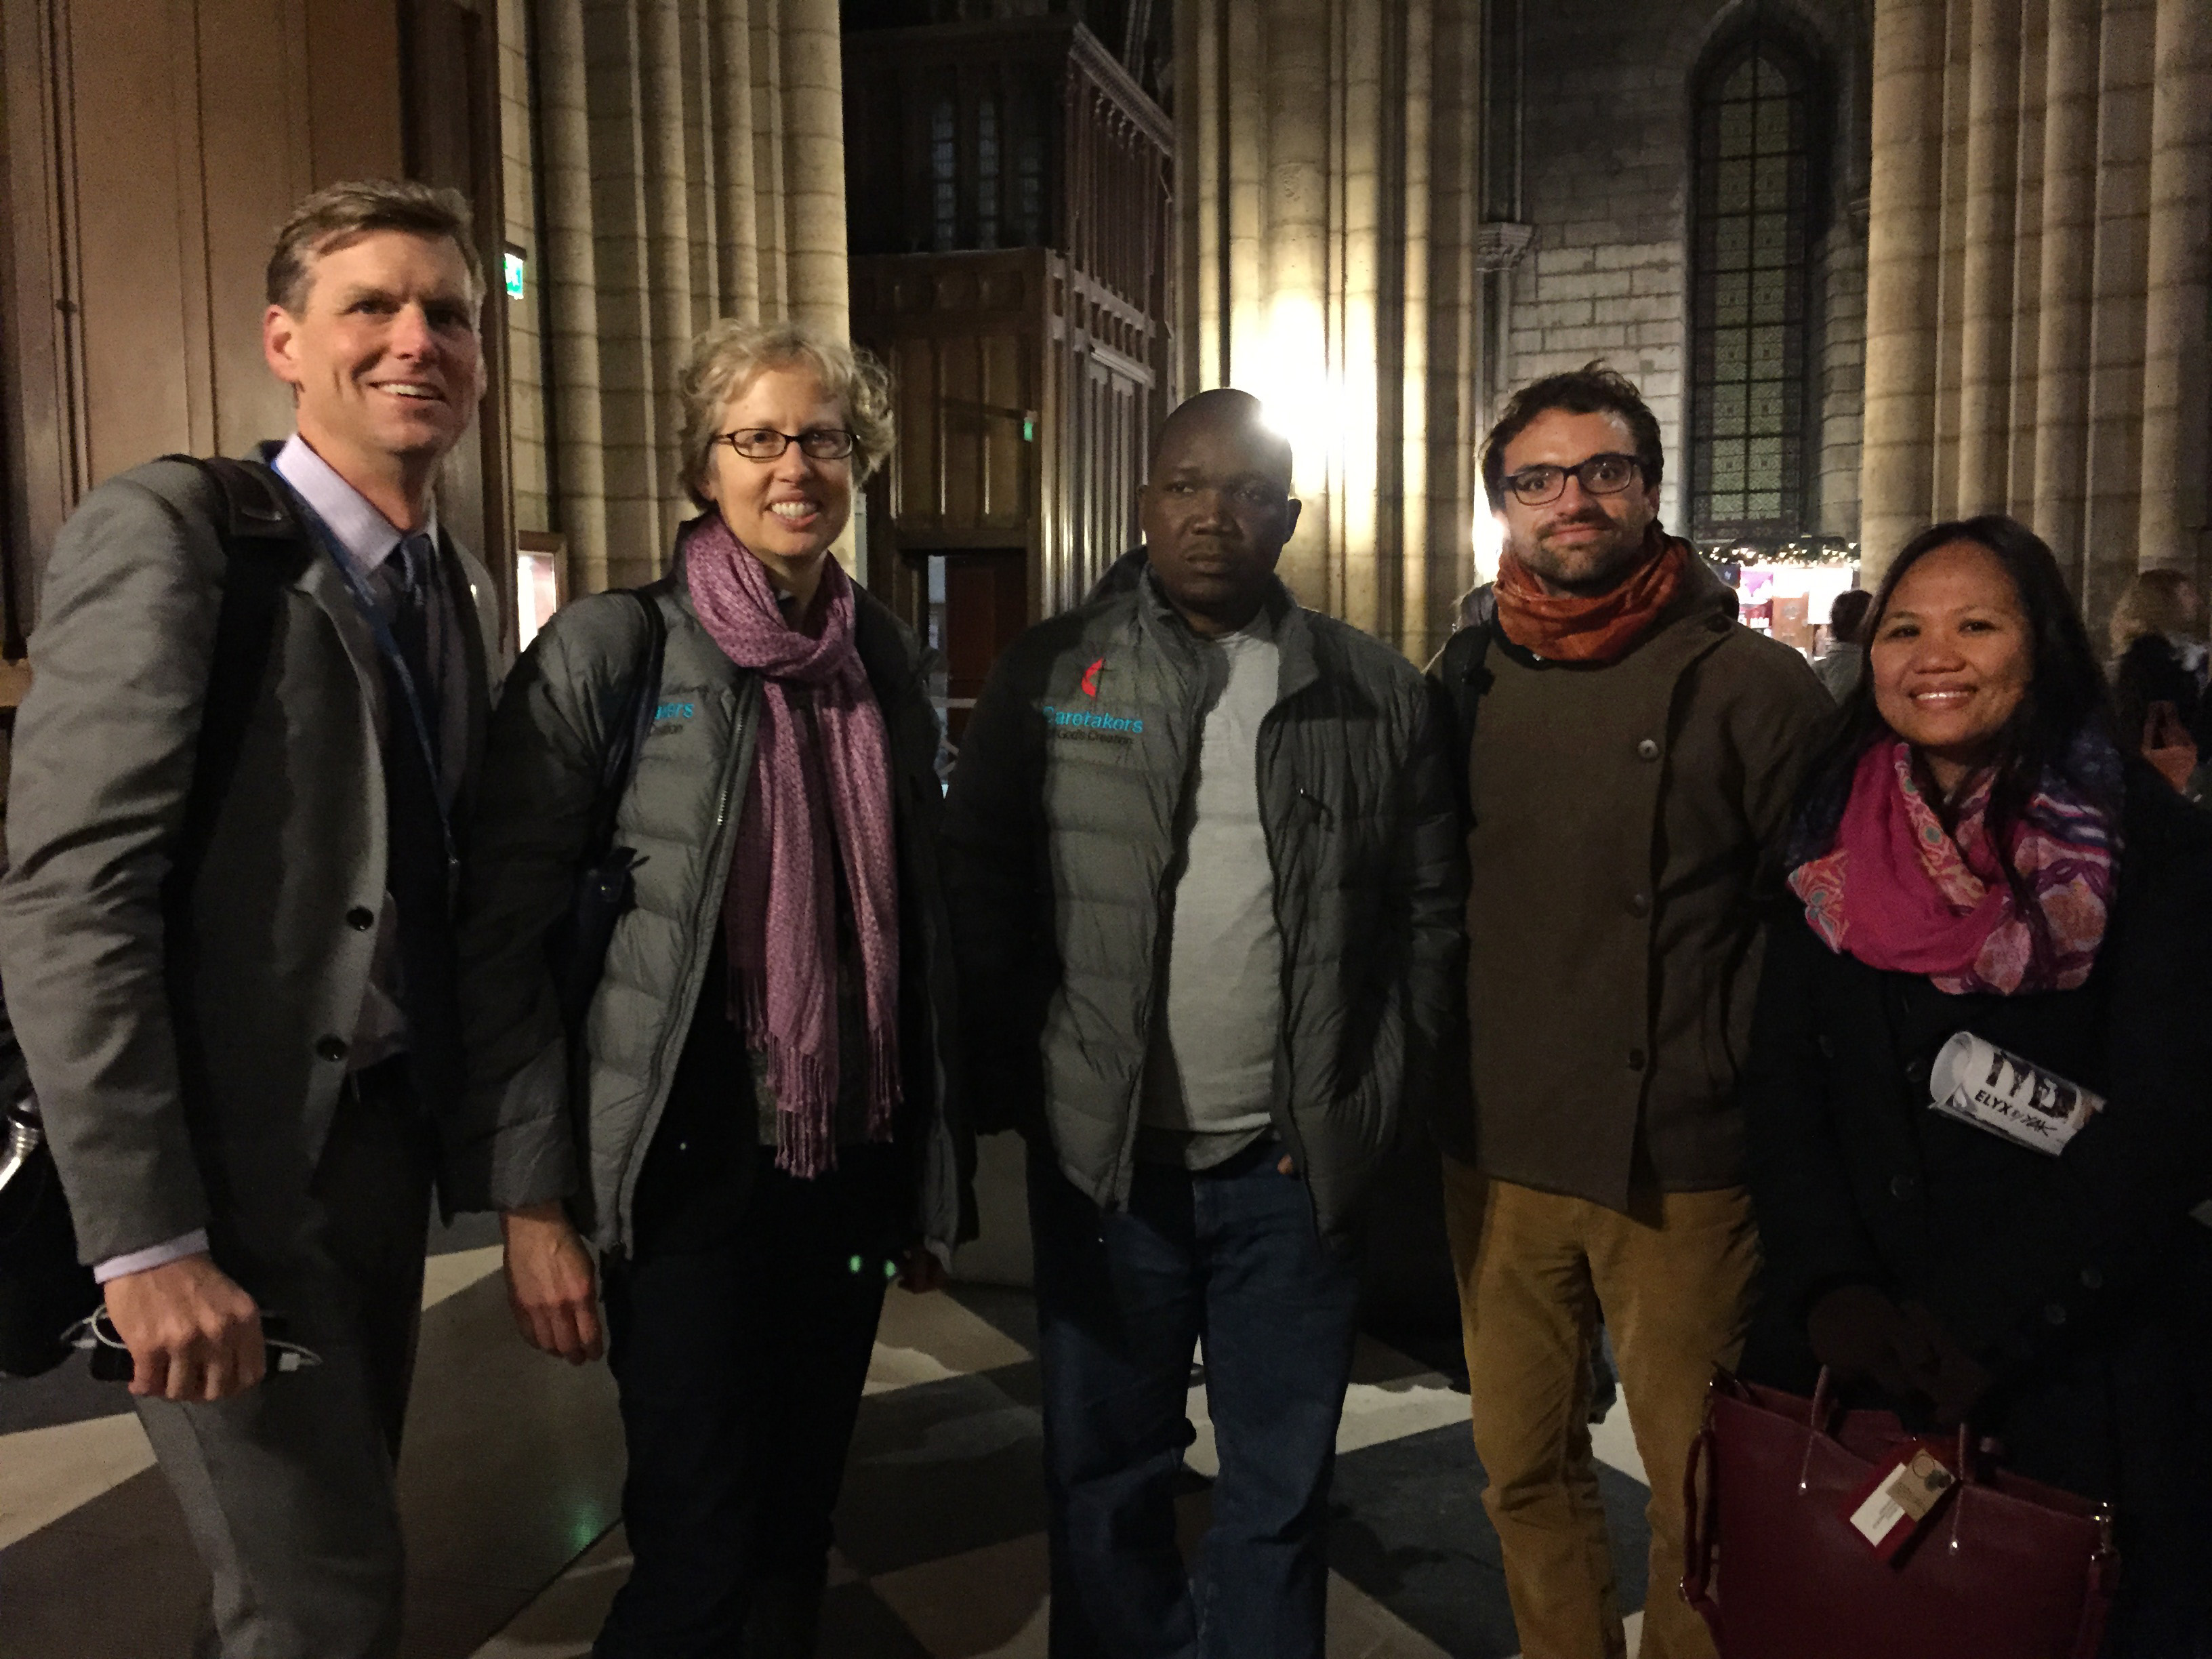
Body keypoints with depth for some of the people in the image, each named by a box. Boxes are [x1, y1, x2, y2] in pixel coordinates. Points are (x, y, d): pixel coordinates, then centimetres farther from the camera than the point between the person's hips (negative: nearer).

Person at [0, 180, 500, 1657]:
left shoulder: (468, 593, 10)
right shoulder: (172, 534, -12)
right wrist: (147, 1241, -21)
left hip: (388, 1151, 7)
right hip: (230, 1174, -7)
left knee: (340, 1540, 20)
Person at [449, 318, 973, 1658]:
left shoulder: (887, 659, 6)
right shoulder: (608, 651, -7)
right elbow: (504, 932, -9)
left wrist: (941, 1175, 11)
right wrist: (533, 1201, -13)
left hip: (852, 1165, 5)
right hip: (688, 1167, -4)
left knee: (799, 1527, 16)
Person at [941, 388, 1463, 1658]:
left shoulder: (1378, 694, 3)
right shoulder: (1052, 676, 1)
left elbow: (1430, 912, 4)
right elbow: (981, 892, 1)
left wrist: (1375, 1106, -2)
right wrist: (1023, 1089, -6)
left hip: (1294, 1168, 1)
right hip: (1104, 1157, 0)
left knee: (1282, 1483, 13)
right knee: (1107, 1464, 15)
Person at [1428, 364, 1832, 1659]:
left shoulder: (1753, 686, -5)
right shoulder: (1465, 681, 8)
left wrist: (1729, 1061, -10)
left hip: (1678, 1165, -4)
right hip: (1498, 1157, 4)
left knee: (1701, 1491, 8)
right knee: (1525, 1467, 17)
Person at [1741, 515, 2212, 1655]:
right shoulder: (1827, 843, 2)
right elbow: (1781, 1084, 0)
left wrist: (1986, 1326, -17)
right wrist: (1831, 1289, -12)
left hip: (2076, 1364, -3)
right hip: (1845, 1353, 3)